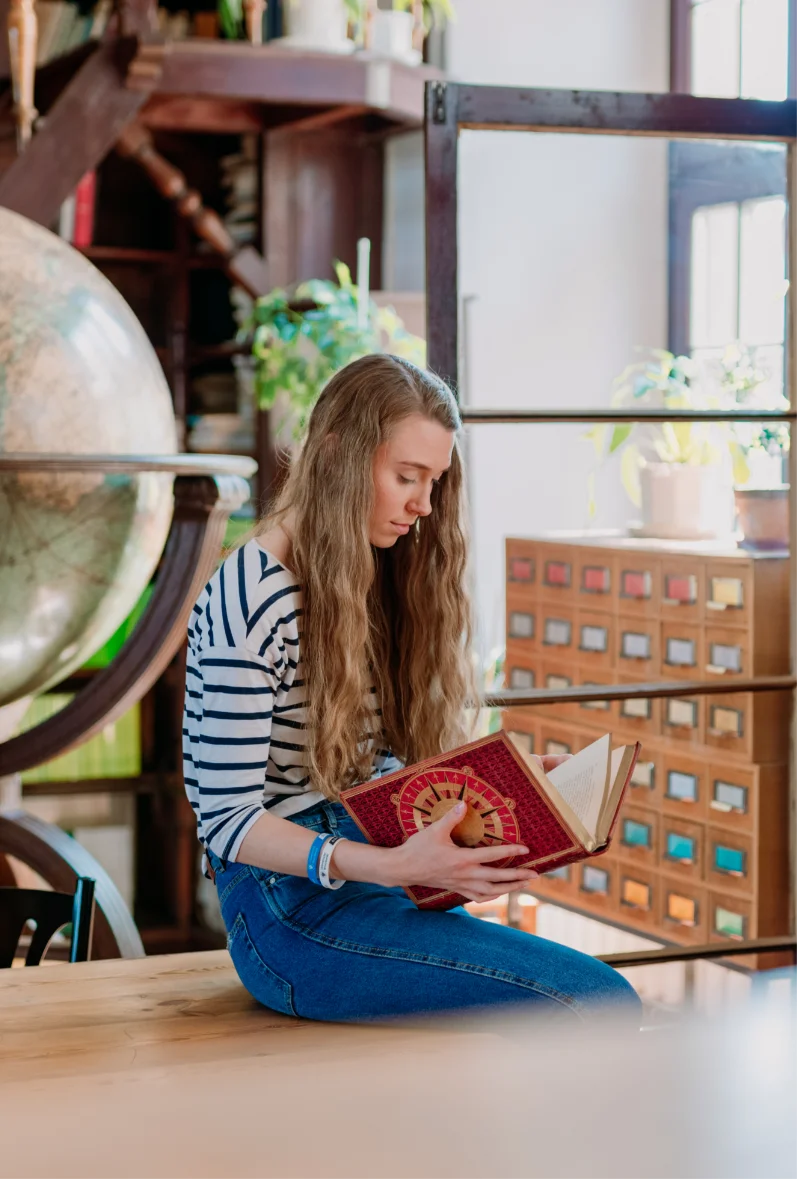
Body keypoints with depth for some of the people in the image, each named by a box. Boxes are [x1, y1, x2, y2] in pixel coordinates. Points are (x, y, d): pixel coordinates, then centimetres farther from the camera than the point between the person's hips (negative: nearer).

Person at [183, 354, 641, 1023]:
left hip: (367, 881, 8)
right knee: (601, 1004, -21)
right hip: (290, 909, -8)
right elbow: (228, 822, -16)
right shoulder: (252, 599, -14)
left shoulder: (371, 582, 14)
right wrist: (392, 866, -27)